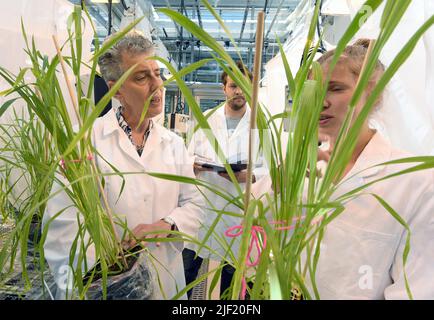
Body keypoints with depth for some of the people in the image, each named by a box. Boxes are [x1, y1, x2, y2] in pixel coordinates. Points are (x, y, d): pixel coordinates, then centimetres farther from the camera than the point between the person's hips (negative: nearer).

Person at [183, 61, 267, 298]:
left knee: (231, 271, 16)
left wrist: (248, 176, -22)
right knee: (187, 266, 10)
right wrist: (192, 165, -13)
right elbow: (190, 156, 10)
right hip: (201, 203, 2)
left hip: (238, 208, -1)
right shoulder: (206, 119, 8)